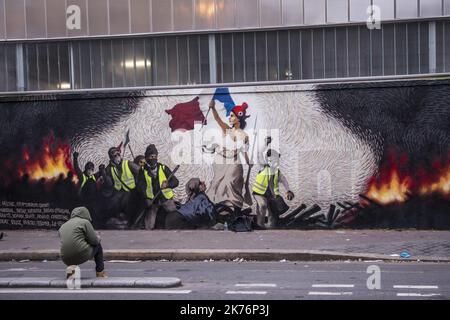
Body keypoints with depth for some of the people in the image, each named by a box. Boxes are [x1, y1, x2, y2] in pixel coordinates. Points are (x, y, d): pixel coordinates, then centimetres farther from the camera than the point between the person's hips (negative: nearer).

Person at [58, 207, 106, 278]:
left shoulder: (62, 226, 18)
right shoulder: (85, 222, -1)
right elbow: (94, 241, -4)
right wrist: (98, 238, 20)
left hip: (66, 259, 5)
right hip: (82, 255, -5)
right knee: (98, 245, 23)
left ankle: (71, 266, 11)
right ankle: (100, 272, 26)